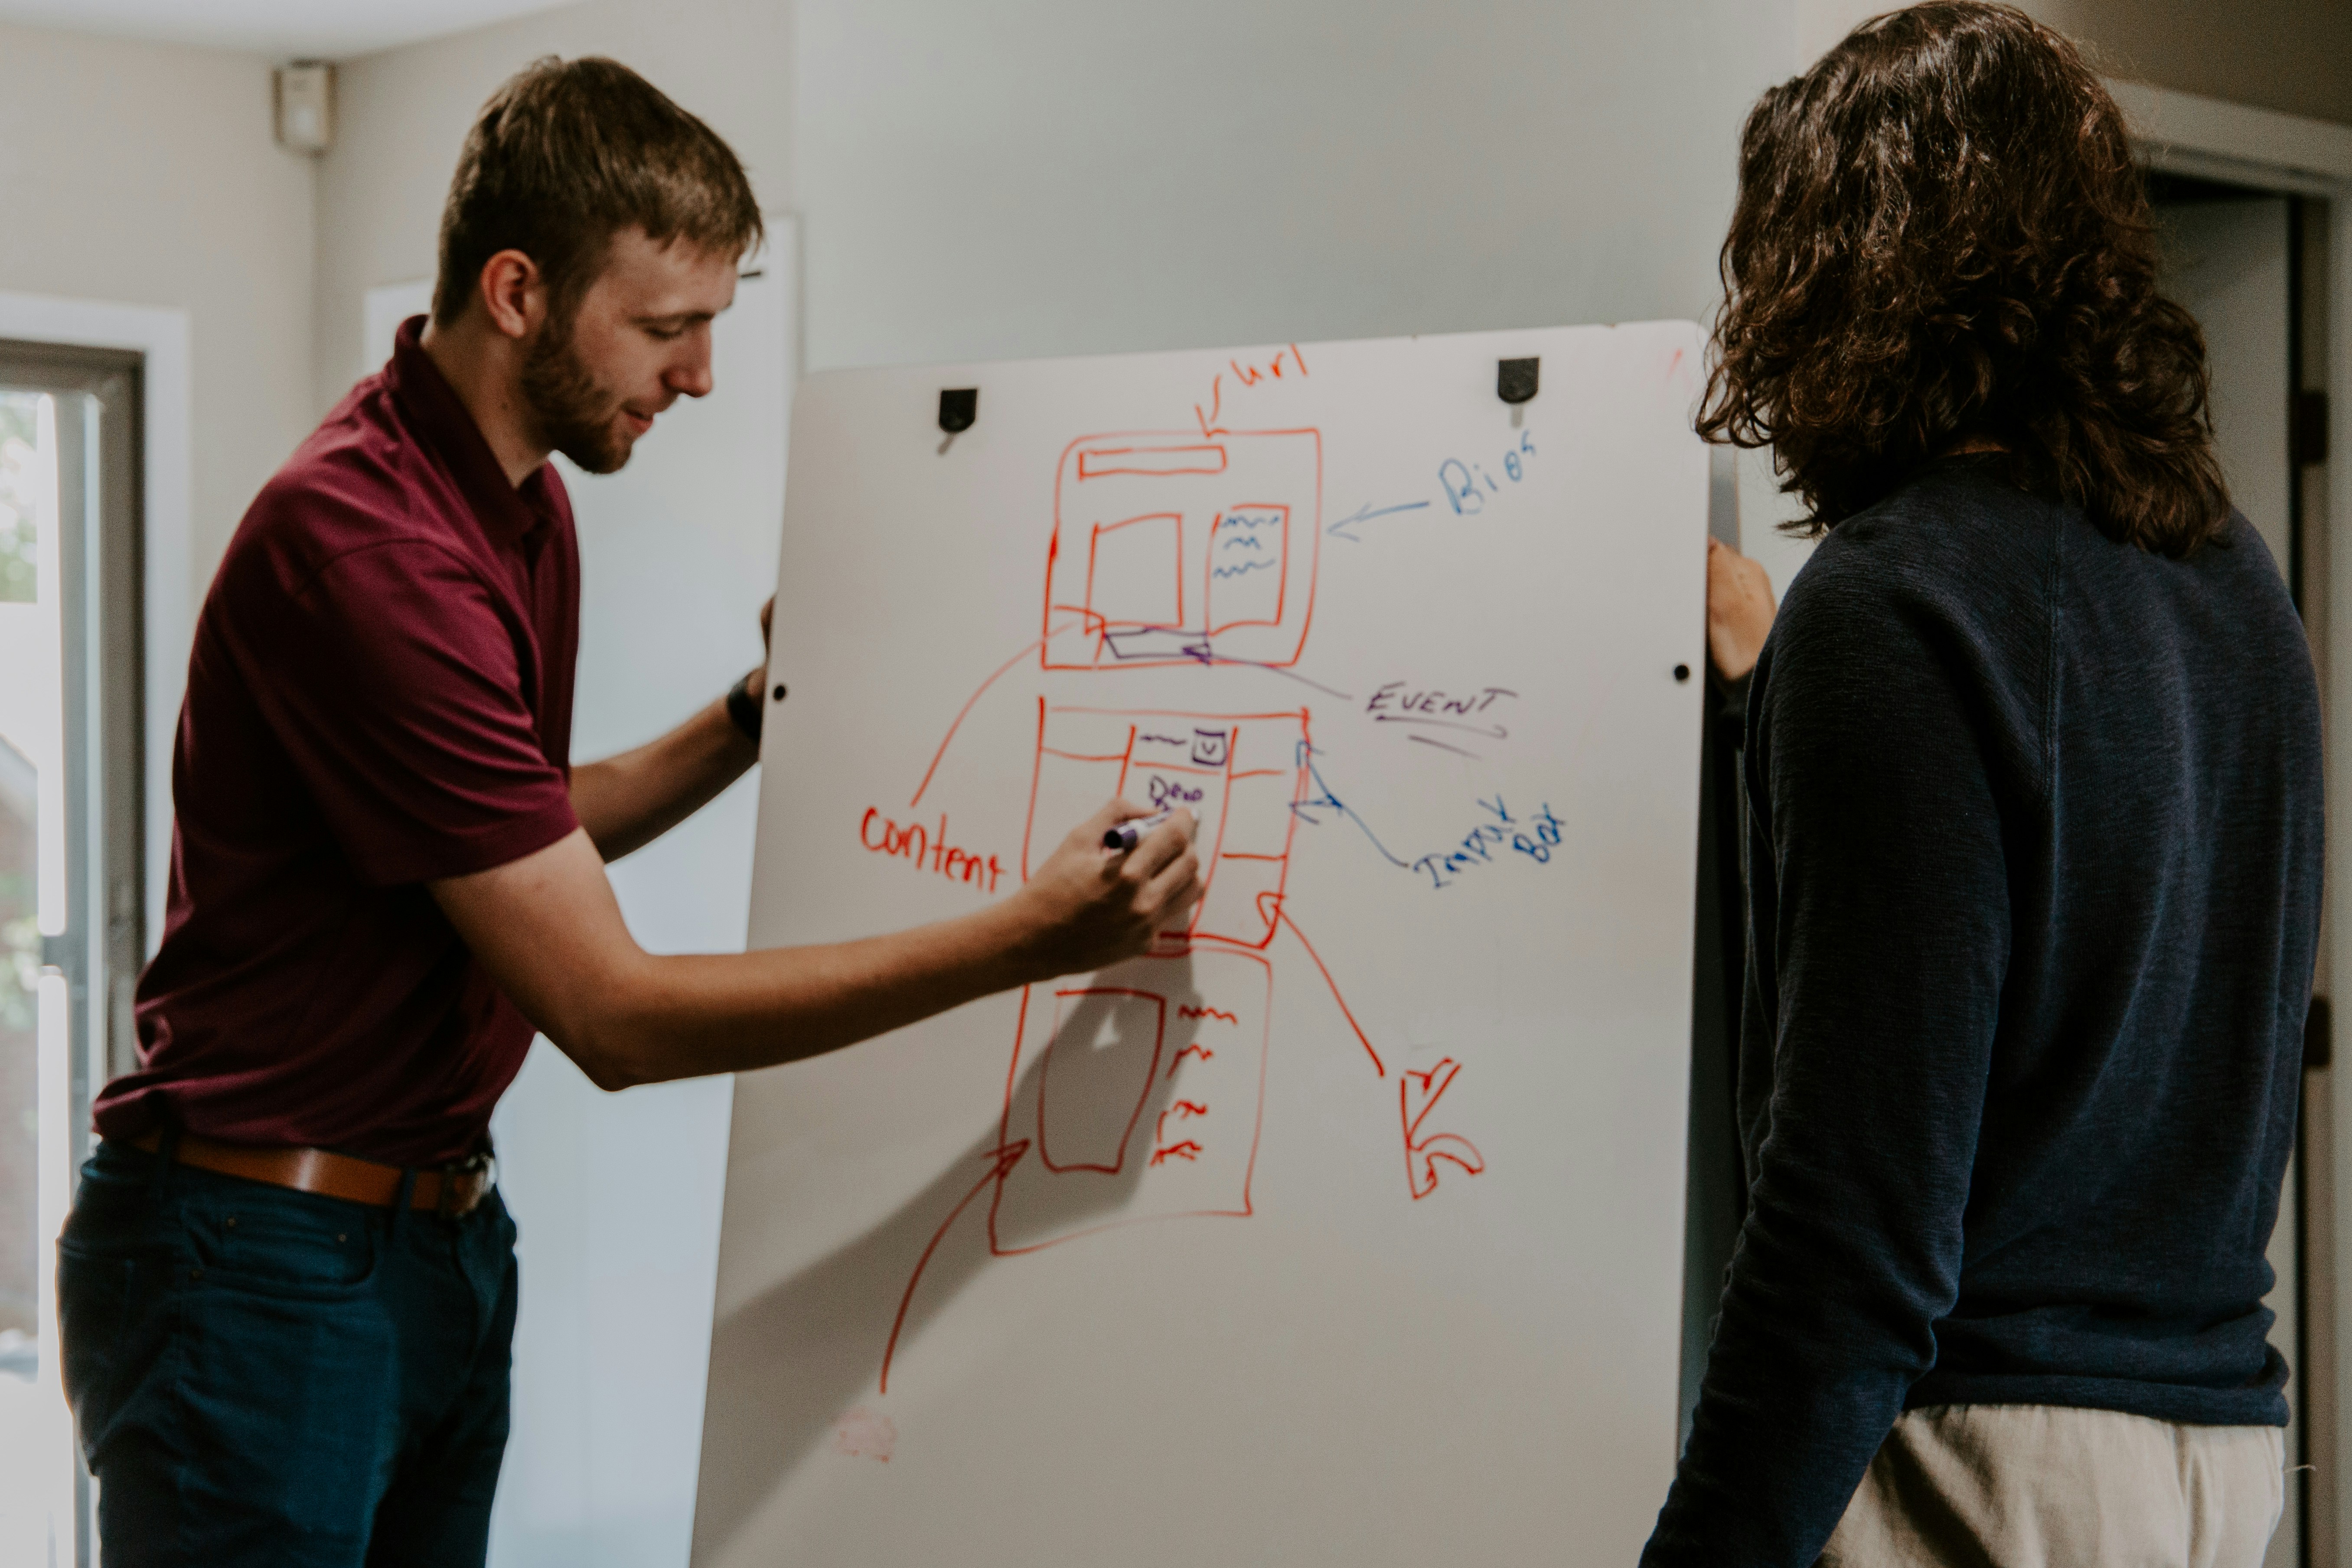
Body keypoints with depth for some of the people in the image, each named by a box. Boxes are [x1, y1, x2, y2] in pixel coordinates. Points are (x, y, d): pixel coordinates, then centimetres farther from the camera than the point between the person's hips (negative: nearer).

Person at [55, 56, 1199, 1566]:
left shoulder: (531, 507, 9)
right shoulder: (363, 545, -23)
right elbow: (614, 1013, -24)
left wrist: (751, 722, 10)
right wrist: (1022, 939, -24)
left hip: (447, 1236, 9)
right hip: (265, 1261, -9)